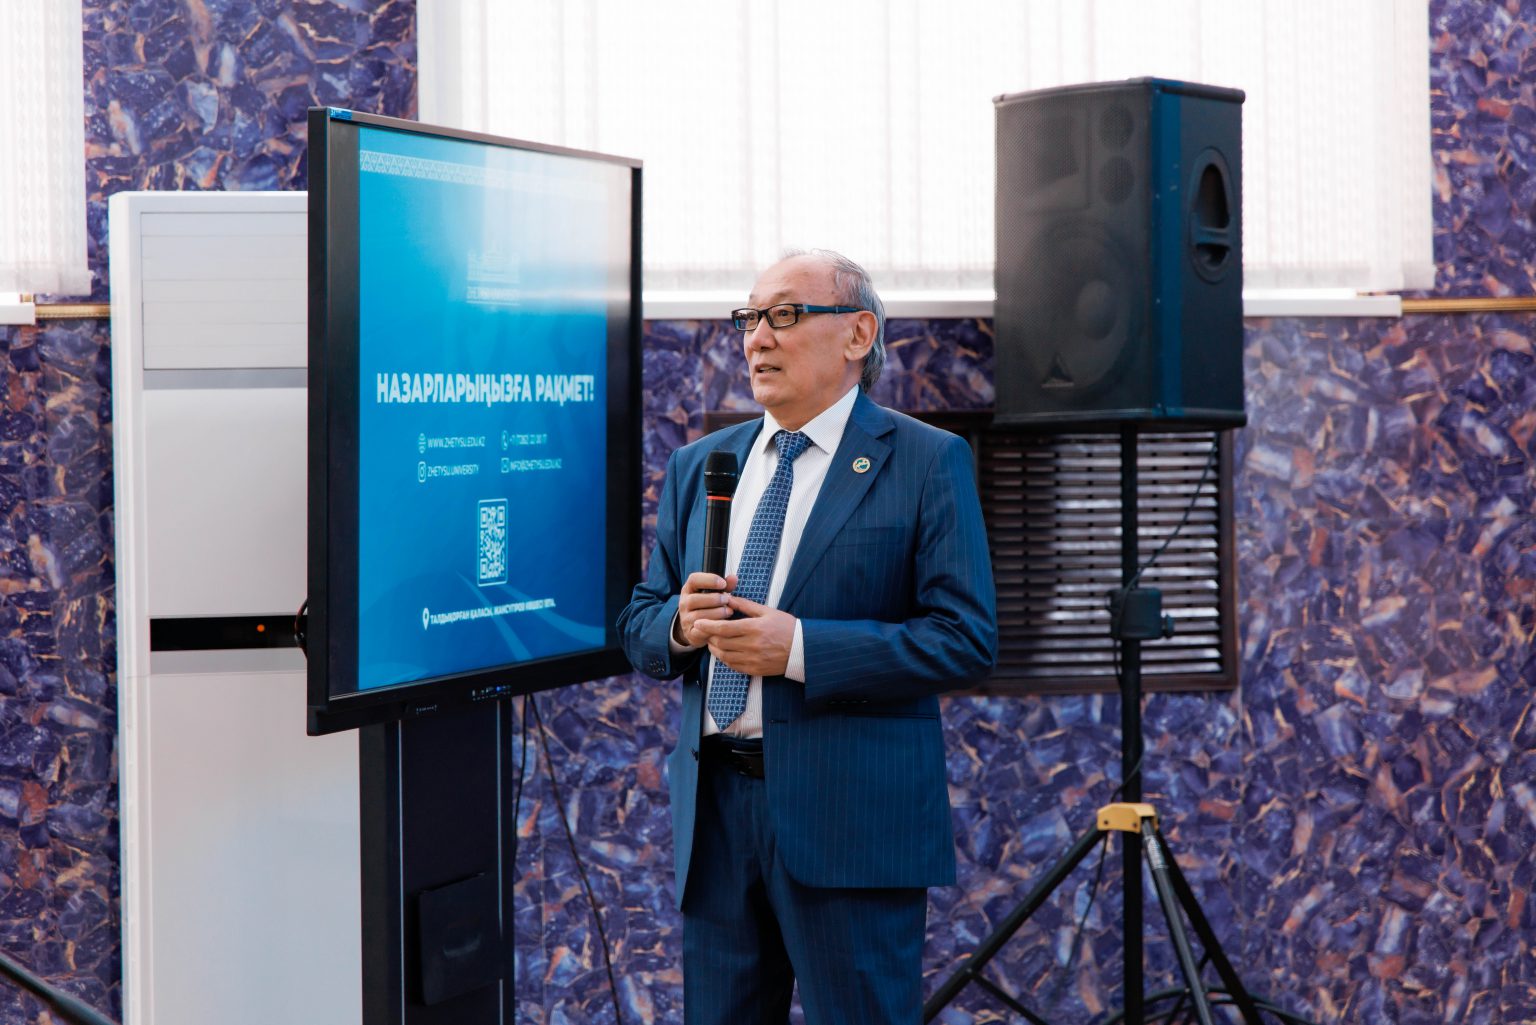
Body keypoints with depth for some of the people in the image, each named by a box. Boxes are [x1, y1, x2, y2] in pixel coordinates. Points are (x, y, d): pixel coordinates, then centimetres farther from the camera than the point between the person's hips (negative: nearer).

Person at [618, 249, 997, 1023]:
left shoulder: (928, 463, -3)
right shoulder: (697, 466, 14)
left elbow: (966, 638, -11)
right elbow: (639, 626, 15)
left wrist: (799, 647, -18)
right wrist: (680, 627, -9)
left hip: (853, 815, -5)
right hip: (714, 810, 5)